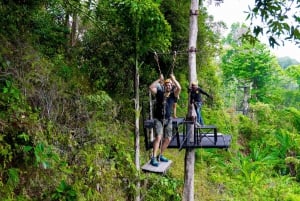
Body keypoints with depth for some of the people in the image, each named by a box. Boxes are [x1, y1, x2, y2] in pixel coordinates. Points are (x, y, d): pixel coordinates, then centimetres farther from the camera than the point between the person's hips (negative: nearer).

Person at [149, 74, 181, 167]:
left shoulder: (173, 94, 0)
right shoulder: (159, 93, -2)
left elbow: (179, 88, -18)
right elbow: (151, 87, -17)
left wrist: (173, 79, -11)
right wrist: (159, 79, -13)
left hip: (168, 120, 4)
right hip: (158, 119, -4)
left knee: (168, 139, 5)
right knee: (158, 137, -19)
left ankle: (160, 155, 23)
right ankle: (153, 158, -19)